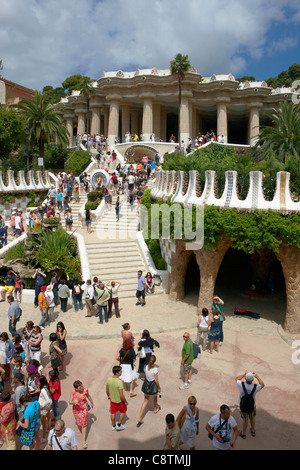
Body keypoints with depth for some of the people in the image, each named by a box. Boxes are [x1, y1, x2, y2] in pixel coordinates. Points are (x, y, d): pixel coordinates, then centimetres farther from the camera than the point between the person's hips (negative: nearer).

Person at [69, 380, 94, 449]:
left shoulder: (85, 390, -23)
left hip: (84, 408, -1)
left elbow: (88, 396, -3)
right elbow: (70, 402, -21)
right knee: (79, 423, 22)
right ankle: (81, 430, 57)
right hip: (76, 409, 1)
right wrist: (73, 402, -45)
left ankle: (83, 441, 14)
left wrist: (92, 403, 14)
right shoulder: (73, 392, -26)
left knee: (84, 424, 1)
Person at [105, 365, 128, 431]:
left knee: (113, 412, 26)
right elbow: (121, 395, -29)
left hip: (112, 400, 5)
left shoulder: (109, 379, -17)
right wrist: (126, 402, -12)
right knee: (123, 411, 24)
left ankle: (113, 426, 46)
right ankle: (119, 425, 34)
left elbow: (107, 390, 0)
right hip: (119, 401, -5)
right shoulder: (119, 382, -36)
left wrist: (108, 396, 20)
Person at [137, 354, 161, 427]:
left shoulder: (146, 367, -11)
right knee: (155, 397, 30)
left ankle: (139, 419, 11)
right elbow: (156, 380, -17)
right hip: (153, 385, -4)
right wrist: (159, 388, -2)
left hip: (146, 385, 4)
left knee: (145, 401, 16)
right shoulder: (155, 369, -25)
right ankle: (156, 408, 59)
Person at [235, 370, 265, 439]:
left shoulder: (241, 385, -32)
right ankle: (253, 431, 50)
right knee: (252, 418, 27)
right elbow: (262, 384, -5)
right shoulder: (255, 387, -30)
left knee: (245, 420, 21)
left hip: (243, 406, -1)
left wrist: (244, 374, 0)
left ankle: (243, 434, 42)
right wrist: (257, 376, 3)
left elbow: (237, 379, -7)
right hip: (252, 405, 1)